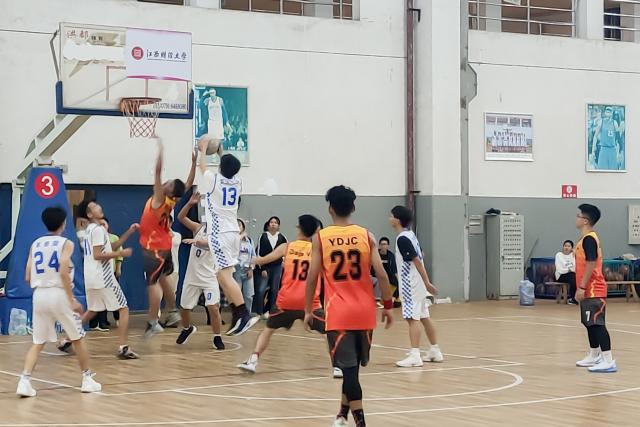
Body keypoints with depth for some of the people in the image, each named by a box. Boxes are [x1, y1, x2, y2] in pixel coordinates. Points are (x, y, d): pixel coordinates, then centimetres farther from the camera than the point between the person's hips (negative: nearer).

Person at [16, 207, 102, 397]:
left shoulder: (35, 244, 12)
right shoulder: (66, 243, -3)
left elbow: (28, 277, 9)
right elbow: (63, 272, -17)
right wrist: (72, 300, -13)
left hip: (39, 295, 4)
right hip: (59, 294, -4)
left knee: (38, 342, 9)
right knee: (77, 338, 13)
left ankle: (25, 381, -9)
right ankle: (87, 379, 19)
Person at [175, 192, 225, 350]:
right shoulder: (198, 228, 4)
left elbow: (210, 243, -29)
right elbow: (180, 217, -4)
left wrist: (196, 241, -47)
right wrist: (190, 204, -18)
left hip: (209, 278, -4)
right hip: (192, 277, 4)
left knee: (213, 308, -14)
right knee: (184, 308, 13)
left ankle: (217, 338, 1)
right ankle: (187, 328, 43)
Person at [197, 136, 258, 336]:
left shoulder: (214, 180, -5)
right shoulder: (237, 182, 8)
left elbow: (203, 166, 16)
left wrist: (203, 149, 33)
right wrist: (222, 154, 46)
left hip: (219, 233, -7)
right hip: (233, 232, 7)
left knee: (225, 276, -13)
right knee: (225, 276, 14)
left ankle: (244, 315, -23)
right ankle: (237, 318, 11)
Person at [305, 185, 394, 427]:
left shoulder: (320, 238, -3)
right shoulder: (366, 235, 1)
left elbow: (312, 277, -3)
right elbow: (381, 274, -4)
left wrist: (308, 310, 7)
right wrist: (388, 306, 5)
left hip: (338, 313, -3)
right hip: (364, 311, 3)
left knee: (348, 367, -4)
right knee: (352, 365, 20)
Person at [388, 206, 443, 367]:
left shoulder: (402, 239, -16)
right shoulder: (410, 234, 11)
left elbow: (416, 260, -20)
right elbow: (419, 258, 18)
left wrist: (427, 283, -21)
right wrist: (426, 282, 23)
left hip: (411, 284, -10)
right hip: (416, 283, 10)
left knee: (413, 318, -11)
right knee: (424, 317, 14)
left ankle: (414, 356, -14)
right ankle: (435, 351, 21)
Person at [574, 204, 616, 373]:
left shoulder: (589, 239, -16)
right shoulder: (588, 238, 15)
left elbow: (591, 264, -22)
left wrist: (582, 287, -22)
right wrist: (582, 287, 24)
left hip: (593, 290, -10)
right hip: (590, 290, 10)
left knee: (597, 324, -13)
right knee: (590, 324, 17)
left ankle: (608, 361, -16)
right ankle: (594, 356, 27)